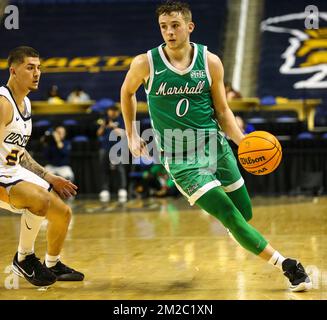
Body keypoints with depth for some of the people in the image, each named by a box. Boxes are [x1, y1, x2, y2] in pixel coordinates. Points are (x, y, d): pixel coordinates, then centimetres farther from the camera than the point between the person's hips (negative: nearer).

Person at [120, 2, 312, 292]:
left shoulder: (210, 61, -4)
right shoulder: (146, 64, -10)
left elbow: (222, 111, 4)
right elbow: (127, 92, 12)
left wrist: (243, 142, -11)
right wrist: (132, 135, 13)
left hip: (216, 147, 3)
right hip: (180, 158, -3)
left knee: (245, 214, 11)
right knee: (230, 216, -15)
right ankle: (287, 266, -7)